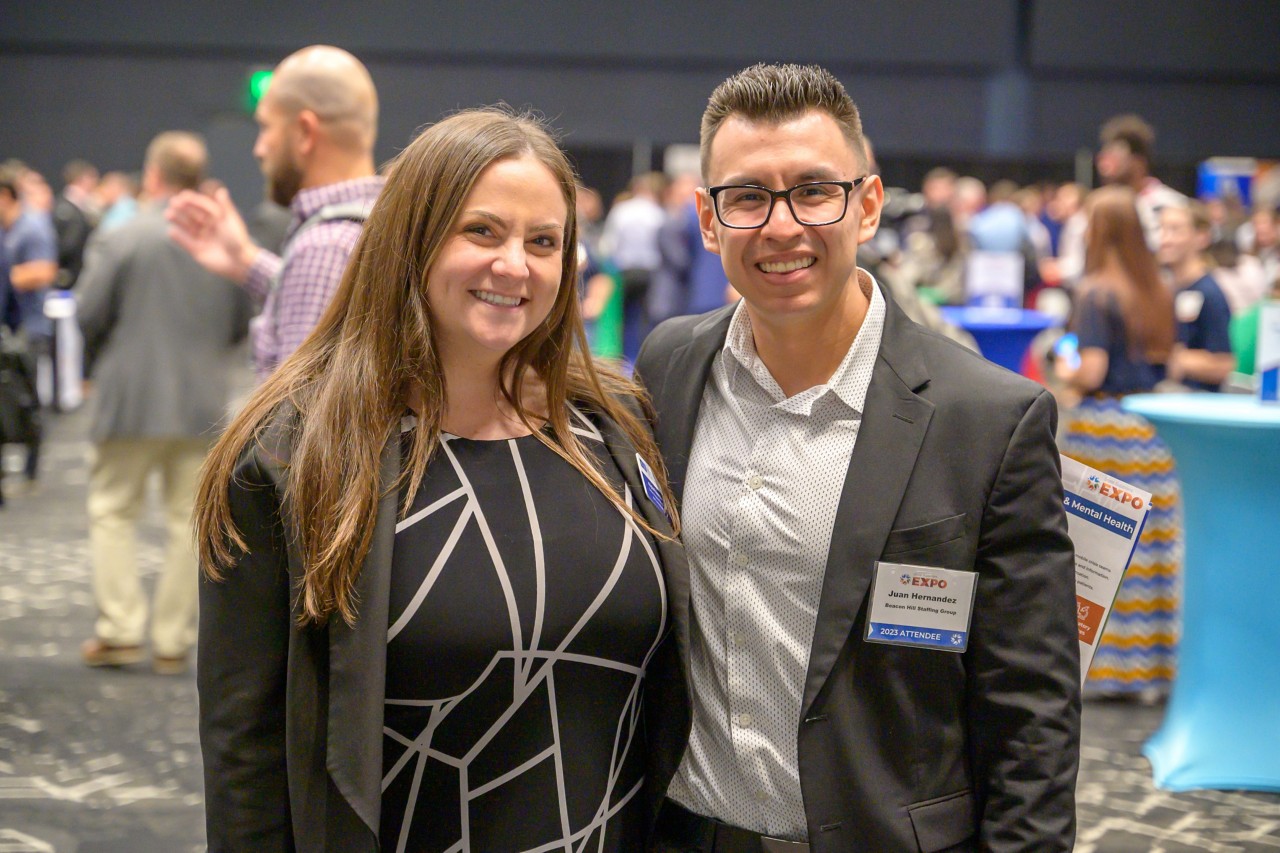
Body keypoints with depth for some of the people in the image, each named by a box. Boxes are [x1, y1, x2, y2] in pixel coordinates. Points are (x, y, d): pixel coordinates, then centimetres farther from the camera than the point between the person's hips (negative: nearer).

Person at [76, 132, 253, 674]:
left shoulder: (121, 240, -11)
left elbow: (88, 316, -7)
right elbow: (242, 324, 7)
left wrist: (98, 364, 13)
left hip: (131, 399, -3)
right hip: (202, 401, 3)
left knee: (113, 512, 10)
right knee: (188, 520, 8)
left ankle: (119, 629, 3)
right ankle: (173, 641, 11)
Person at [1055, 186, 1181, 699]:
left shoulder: (1096, 292, -11)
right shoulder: (1160, 293, 6)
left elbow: (1091, 373, -15)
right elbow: (1171, 362, 13)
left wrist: (1066, 373, 5)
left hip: (1102, 425, -6)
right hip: (1151, 425, 6)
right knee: (1153, 546, 7)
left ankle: (1105, 662, 8)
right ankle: (1152, 662, 12)